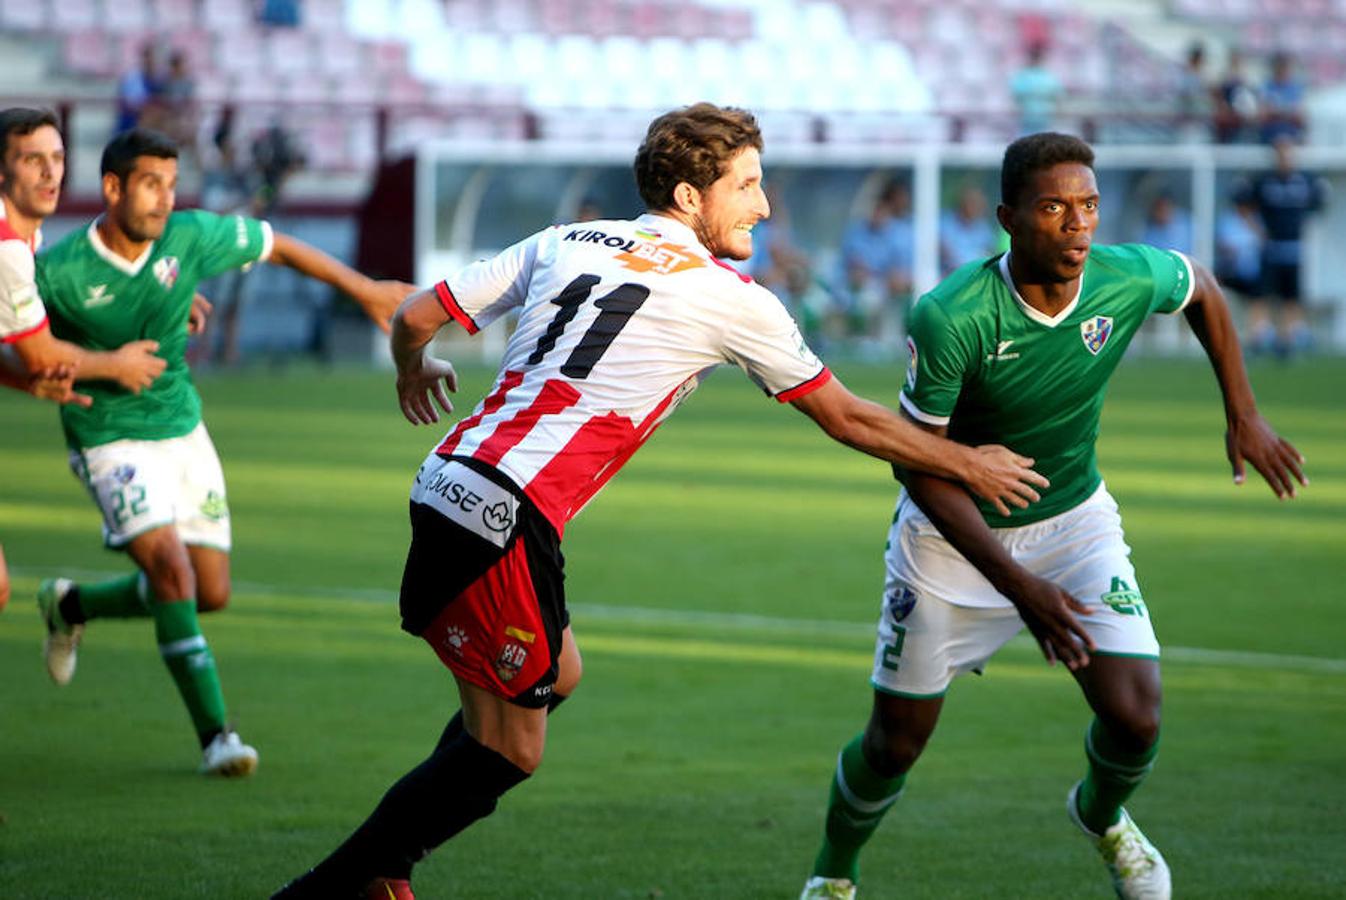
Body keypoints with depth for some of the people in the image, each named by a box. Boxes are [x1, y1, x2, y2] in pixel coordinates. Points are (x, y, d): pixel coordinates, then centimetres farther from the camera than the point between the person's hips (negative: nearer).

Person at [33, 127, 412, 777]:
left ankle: (72, 606, 32)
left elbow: (276, 246, 7)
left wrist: (364, 290, 12)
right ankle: (215, 735, -17)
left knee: (211, 594, 7)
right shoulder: (57, 273, -20)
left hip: (182, 430, 5)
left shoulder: (190, 237, -10)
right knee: (172, 569, -24)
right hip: (111, 440, -5)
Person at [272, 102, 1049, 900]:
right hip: (508, 519, -8)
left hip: (447, 483, 8)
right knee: (509, 752, 2)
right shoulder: (731, 299, 2)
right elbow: (848, 420, 12)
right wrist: (968, 465, 25)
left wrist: (416, 369, 41)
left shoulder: (564, 243, 16)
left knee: (558, 673, 26)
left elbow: (415, 317, 17)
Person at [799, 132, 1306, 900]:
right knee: (897, 741, 4)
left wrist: (1243, 414, 5)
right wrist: (1019, 587, -26)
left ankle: (1104, 815, 25)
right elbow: (921, 466, -22)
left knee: (1135, 715, -12)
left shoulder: (1131, 279, -19)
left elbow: (1202, 290, 7)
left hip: (1075, 520, 3)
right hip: (954, 536, -3)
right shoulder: (950, 319, -30)